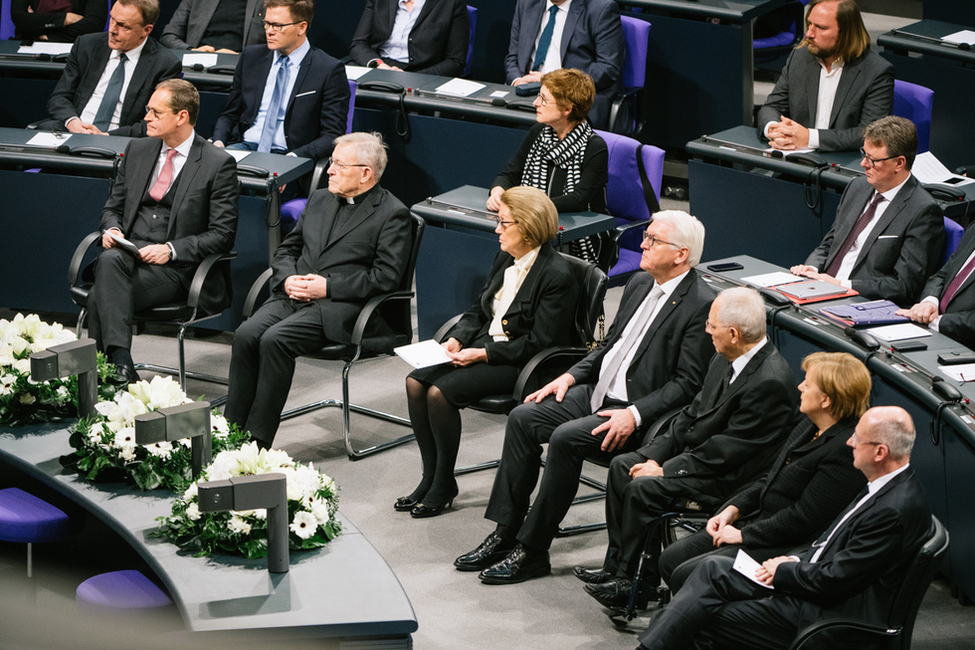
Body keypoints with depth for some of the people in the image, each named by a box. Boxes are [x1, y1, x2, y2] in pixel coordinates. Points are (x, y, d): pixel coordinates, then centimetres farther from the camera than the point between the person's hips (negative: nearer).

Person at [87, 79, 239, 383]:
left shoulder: (218, 164, -2)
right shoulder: (137, 150, 16)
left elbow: (222, 235, -5)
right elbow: (113, 206, 23)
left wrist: (170, 250, -17)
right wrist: (111, 229, -2)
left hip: (174, 267, -5)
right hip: (128, 253, 5)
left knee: (100, 296, -30)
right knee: (108, 261, -34)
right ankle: (120, 364, -39)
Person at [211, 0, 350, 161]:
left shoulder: (329, 70, -3)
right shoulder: (251, 56, 13)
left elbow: (333, 135, -5)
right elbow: (230, 114, 19)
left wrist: (295, 156, -21)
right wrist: (219, 141, -2)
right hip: (245, 146, 4)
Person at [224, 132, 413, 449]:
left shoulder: (393, 214, -1)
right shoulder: (319, 199, 21)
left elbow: (386, 277, -11)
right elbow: (286, 249, 24)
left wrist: (327, 287, -15)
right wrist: (288, 279, 1)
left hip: (339, 307, -6)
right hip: (293, 296, 6)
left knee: (275, 339, -29)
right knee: (246, 334, -22)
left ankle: (258, 441, -24)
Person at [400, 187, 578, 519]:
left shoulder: (557, 275, -18)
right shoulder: (505, 259, 7)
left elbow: (538, 343, -19)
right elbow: (478, 309, 16)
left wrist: (482, 354, -20)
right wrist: (456, 339, -3)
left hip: (521, 364, -8)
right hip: (485, 347, 8)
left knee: (440, 392, -24)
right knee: (416, 382, -11)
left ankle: (444, 485, -7)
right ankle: (431, 477, -3)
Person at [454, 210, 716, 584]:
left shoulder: (702, 305, -14)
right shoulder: (640, 284, 13)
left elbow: (688, 383, -17)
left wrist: (634, 414, -25)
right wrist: (571, 375, 8)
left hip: (640, 415, -9)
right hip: (599, 392, 9)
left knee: (565, 439, -27)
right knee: (523, 418, -8)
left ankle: (532, 551, -16)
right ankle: (506, 533, -4)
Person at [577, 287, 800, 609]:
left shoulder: (770, 382, -27)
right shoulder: (725, 360, 3)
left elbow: (727, 450, -25)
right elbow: (694, 413, 11)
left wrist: (665, 470, -19)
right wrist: (653, 455, 0)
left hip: (730, 478, -10)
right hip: (695, 451, 10)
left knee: (643, 489, -21)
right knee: (622, 466, 4)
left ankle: (633, 582, -5)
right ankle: (617, 566, 8)